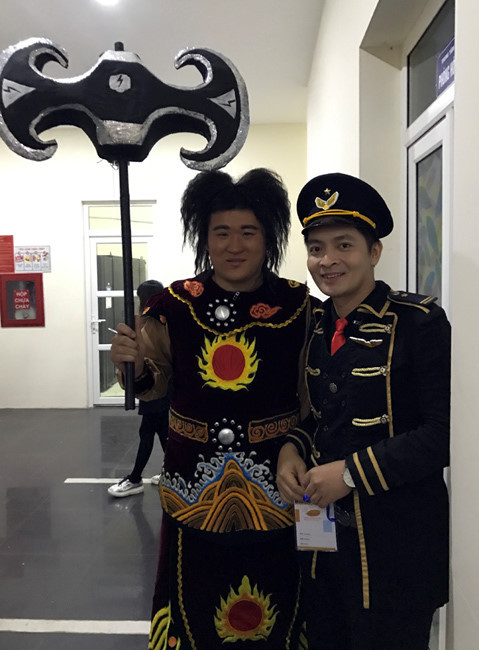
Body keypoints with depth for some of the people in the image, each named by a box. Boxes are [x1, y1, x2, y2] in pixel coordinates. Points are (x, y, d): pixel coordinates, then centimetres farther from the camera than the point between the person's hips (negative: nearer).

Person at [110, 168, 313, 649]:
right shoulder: (176, 303, -2)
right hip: (195, 484, 1)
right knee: (196, 607, 16)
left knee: (272, 606, 16)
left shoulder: (296, 305, -6)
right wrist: (132, 364, -12)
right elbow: (153, 384, 7)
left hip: (274, 485, -1)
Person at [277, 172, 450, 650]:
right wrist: (291, 449, -6)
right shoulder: (311, 323, 3)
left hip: (394, 547, -5)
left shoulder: (419, 322, -14)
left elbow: (444, 431, -18)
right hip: (322, 530, 6)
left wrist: (351, 472, -20)